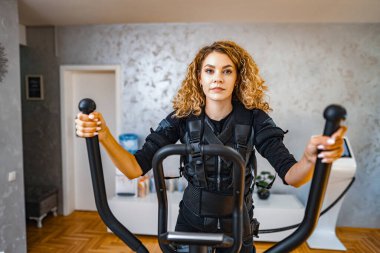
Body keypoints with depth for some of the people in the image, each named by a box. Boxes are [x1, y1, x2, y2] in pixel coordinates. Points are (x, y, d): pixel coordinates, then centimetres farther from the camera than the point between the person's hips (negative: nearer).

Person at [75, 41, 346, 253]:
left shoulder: (253, 118, -15)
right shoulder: (182, 117, -14)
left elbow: (291, 175, -23)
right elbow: (136, 168, -19)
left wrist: (311, 160, -46)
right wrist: (103, 135, -37)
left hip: (237, 227, 0)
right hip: (191, 222, 1)